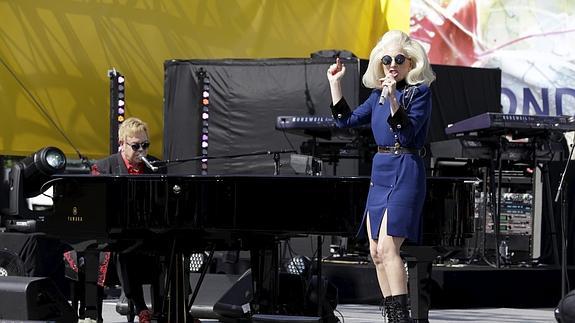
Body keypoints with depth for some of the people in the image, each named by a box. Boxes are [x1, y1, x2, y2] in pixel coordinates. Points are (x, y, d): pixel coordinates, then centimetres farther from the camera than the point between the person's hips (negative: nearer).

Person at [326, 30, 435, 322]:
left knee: (388, 246, -19)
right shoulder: (377, 94, 14)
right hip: (380, 172, 8)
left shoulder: (419, 92, -6)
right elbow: (346, 120, 16)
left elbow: (407, 133, -17)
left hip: (405, 172, -8)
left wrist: (393, 100, -29)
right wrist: (335, 83, 13)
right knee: (376, 252, 7)